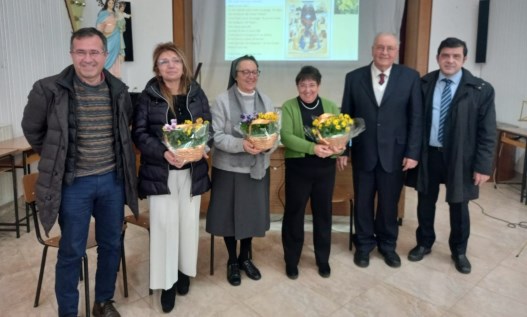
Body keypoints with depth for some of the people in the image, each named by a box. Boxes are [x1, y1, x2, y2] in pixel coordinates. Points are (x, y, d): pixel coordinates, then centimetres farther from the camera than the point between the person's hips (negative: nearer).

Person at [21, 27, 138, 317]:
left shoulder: (119, 90, 0)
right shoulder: (49, 89, -12)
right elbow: (32, 129, 3)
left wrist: (117, 159, 11)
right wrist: (55, 159, 5)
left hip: (113, 179, 4)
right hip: (73, 183, -3)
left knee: (111, 245, 14)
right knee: (71, 251, 8)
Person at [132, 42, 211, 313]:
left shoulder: (196, 93, 4)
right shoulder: (148, 96, -4)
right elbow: (139, 133, -8)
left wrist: (202, 147, -13)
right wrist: (164, 152, -22)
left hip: (192, 170, 3)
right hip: (160, 171, -3)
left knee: (188, 222, 12)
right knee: (164, 224, 0)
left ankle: (184, 271, 32)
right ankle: (167, 281, 15)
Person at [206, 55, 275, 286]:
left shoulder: (266, 101, 6)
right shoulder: (222, 101, -8)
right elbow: (216, 136, -13)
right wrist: (241, 144, -27)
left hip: (257, 168, 4)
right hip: (229, 168, -4)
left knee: (253, 213, 12)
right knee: (230, 214, 7)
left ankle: (245, 258, 34)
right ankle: (232, 261, 28)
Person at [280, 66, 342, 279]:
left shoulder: (331, 107, 6)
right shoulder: (288, 107, -3)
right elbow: (286, 137, -16)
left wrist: (338, 147, -24)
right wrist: (312, 147, -29)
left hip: (325, 167, 3)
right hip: (298, 167, -2)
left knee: (323, 213, 13)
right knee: (294, 214, 7)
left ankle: (323, 259, 30)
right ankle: (291, 261, 23)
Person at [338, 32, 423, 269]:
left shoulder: (410, 77, -2)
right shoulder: (354, 77, 0)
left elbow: (416, 118, -2)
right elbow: (346, 116, 2)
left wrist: (412, 152, -7)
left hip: (394, 153, 0)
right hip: (363, 152, 1)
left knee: (389, 202, 13)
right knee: (363, 201, 11)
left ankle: (387, 244, 34)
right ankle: (364, 244, 31)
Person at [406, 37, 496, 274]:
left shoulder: (481, 89, -8)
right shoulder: (423, 83, -1)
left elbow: (487, 132, -7)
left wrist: (483, 166, -10)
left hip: (460, 158, -1)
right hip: (428, 155, 2)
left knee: (458, 206, 14)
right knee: (425, 203, 15)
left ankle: (459, 251, 35)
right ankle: (424, 243, 37)